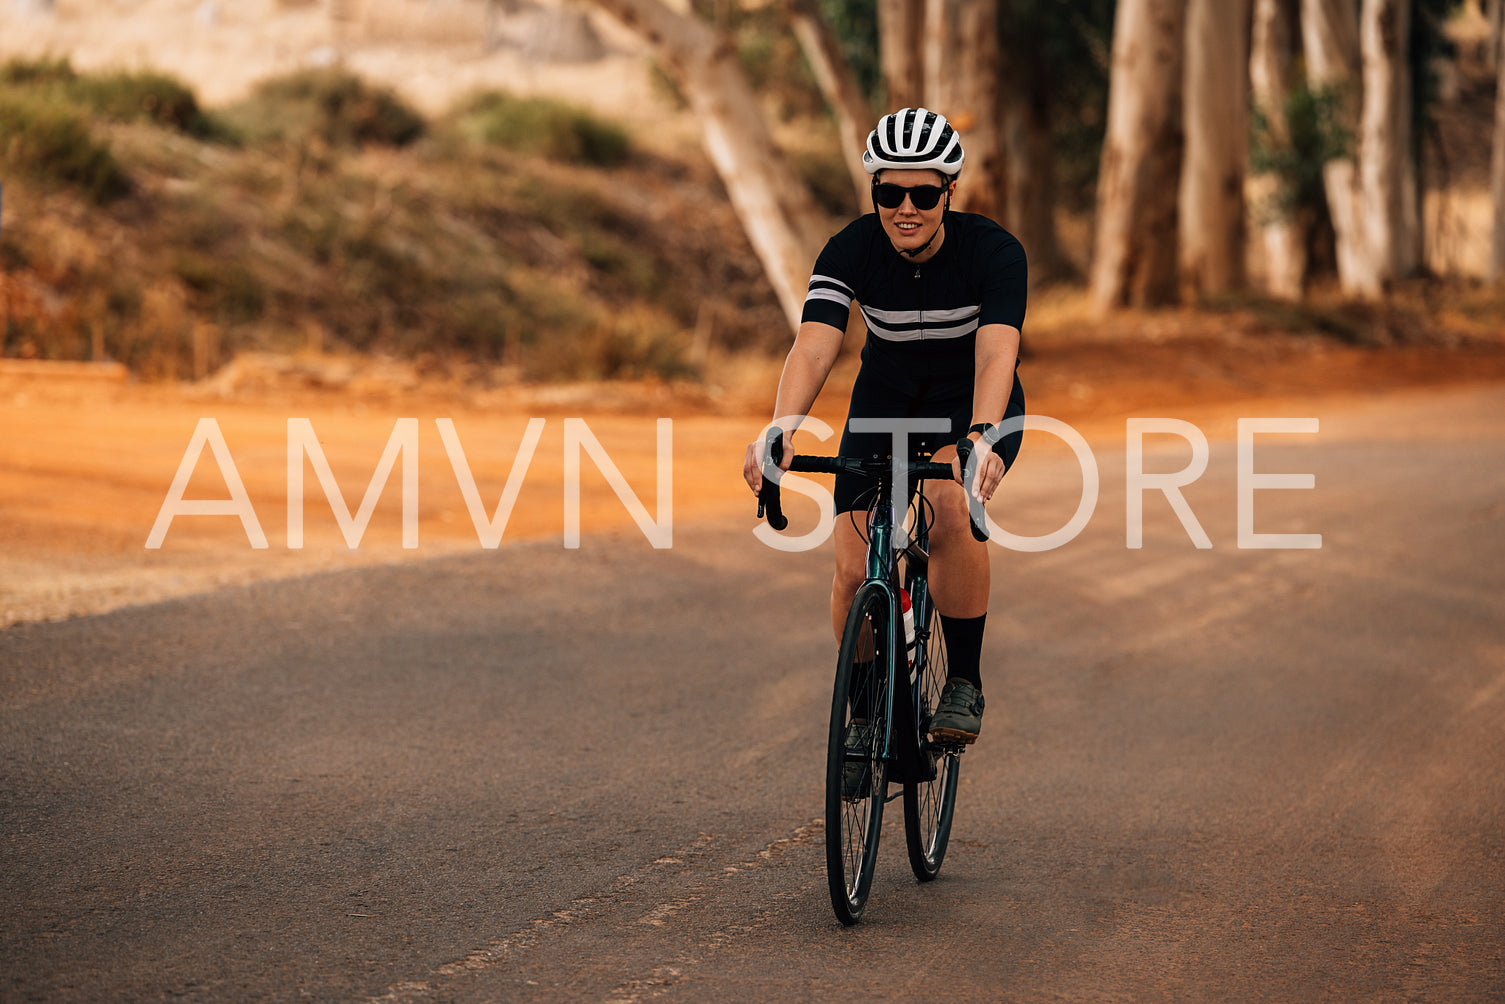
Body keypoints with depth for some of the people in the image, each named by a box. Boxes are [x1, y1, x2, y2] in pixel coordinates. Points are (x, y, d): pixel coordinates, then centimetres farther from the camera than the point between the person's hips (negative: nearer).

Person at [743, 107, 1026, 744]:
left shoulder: (993, 251, -26)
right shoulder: (852, 250, -22)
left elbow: (996, 354, -40)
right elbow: (814, 347, -34)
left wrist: (982, 439, -58)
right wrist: (781, 430, -52)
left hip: (973, 408, -2)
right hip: (884, 403, 2)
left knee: (950, 512, -33)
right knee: (855, 570, -12)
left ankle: (965, 682, -15)